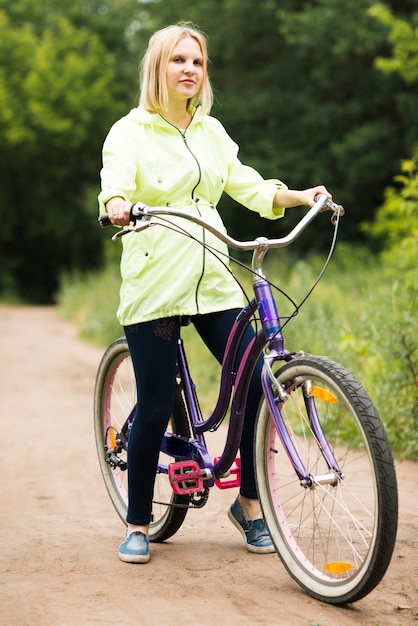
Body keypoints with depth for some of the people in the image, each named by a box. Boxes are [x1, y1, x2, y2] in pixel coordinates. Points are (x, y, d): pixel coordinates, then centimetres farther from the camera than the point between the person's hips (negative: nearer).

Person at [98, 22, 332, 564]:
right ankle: (138, 524, 15)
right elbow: (115, 184, -16)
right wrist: (118, 207, -39)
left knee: (256, 385, -4)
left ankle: (249, 504, 15)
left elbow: (246, 185, 13)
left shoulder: (212, 132, 16)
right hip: (154, 286, -4)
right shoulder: (131, 132, 0)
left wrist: (299, 196, -3)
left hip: (213, 281, 5)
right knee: (155, 407, -3)